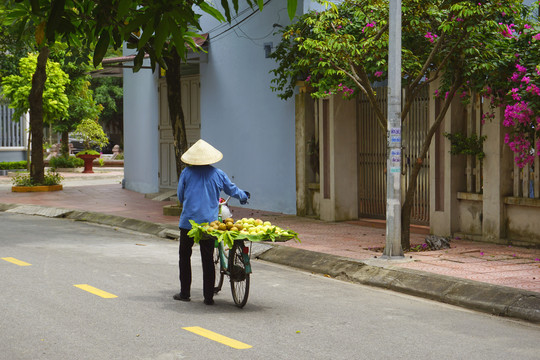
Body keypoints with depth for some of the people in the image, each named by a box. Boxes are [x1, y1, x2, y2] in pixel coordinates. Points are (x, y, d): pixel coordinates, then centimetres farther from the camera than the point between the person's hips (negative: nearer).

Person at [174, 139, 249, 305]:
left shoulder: (187, 173, -1)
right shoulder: (218, 174, 4)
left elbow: (180, 195, 8)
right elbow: (232, 190, 19)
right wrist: (244, 196, 41)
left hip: (188, 221, -1)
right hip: (209, 222, 1)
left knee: (184, 256, 12)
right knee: (208, 259, 5)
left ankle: (185, 293, 13)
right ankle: (208, 296, 4)